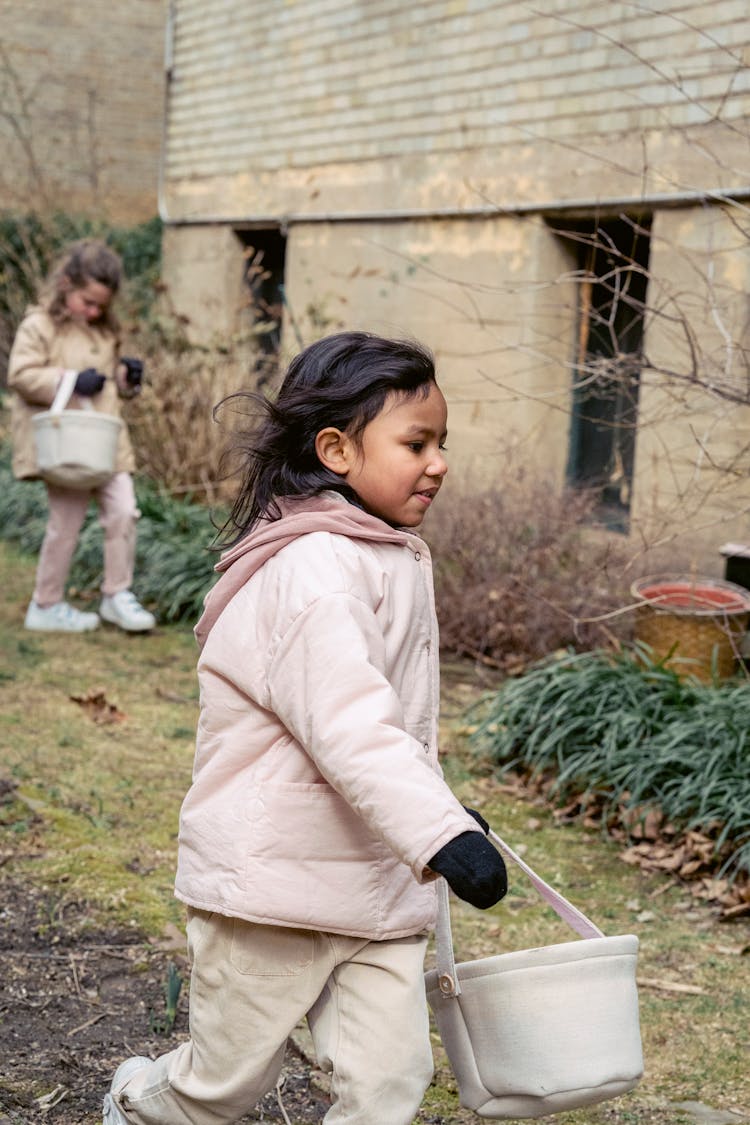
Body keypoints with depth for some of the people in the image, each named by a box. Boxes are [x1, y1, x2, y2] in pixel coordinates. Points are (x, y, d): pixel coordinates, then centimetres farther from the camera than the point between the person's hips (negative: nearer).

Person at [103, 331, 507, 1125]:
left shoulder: (392, 559, 10)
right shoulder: (311, 570, -22)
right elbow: (348, 730, -32)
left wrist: (442, 809, 22)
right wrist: (443, 834, -39)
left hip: (378, 883, 8)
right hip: (276, 883, -8)